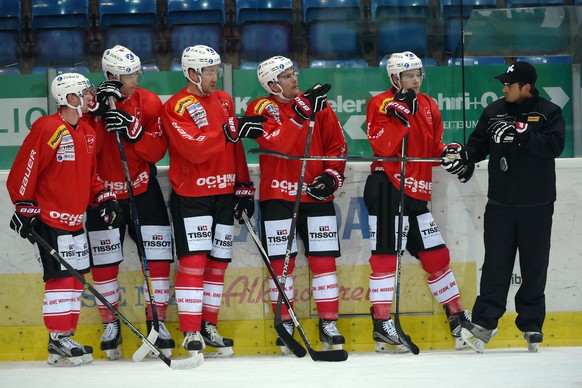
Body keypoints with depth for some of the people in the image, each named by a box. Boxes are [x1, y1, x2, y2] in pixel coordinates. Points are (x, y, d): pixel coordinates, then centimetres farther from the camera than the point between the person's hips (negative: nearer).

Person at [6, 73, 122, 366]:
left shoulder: (87, 132, 13)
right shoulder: (47, 130, -15)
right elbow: (22, 171, -16)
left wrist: (104, 199, 9)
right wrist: (25, 209, -16)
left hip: (75, 221, 9)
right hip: (49, 219, -9)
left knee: (76, 277, 10)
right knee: (60, 277, -9)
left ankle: (66, 339, 17)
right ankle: (58, 342, -3)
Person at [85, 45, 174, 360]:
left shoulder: (149, 103, -4)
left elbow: (157, 150, -11)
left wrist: (132, 129, -26)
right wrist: (98, 113, -28)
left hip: (143, 191, 1)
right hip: (103, 193, -1)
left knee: (157, 257, -3)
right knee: (104, 262, 3)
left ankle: (156, 321, 9)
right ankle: (110, 324, 18)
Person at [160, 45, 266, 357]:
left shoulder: (224, 101, 12)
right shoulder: (176, 107, -10)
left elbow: (235, 148, 17)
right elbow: (194, 149, -24)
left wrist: (244, 187, 12)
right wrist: (232, 129, -27)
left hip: (223, 195, 7)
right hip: (191, 195, -6)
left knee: (218, 262, 8)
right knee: (194, 261, -11)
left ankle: (209, 326, 18)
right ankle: (191, 332, -7)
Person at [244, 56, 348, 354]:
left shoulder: (318, 105, 6)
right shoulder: (261, 109, -4)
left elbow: (337, 145, 10)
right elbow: (278, 143, -22)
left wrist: (332, 176, -5)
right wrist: (302, 111, -27)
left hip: (315, 195, 3)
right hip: (278, 196, -2)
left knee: (324, 260, 2)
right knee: (281, 262, 0)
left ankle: (328, 325, 9)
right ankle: (284, 325, 11)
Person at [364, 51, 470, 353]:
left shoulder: (428, 107, 16)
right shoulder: (380, 104, -5)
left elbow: (433, 147, 22)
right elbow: (383, 147, -17)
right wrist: (399, 114, -25)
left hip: (417, 193, 7)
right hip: (386, 188, -7)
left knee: (436, 255, 11)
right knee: (386, 256, -10)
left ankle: (457, 319, 21)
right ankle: (382, 325, -9)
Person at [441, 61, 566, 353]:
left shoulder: (549, 113, -1)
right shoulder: (494, 111, 9)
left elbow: (555, 145, -16)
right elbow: (479, 143, 12)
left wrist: (521, 134, -25)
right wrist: (464, 155, -9)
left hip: (537, 205, -2)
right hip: (500, 203, 2)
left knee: (534, 266, 4)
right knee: (496, 263, -1)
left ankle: (532, 325, 13)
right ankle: (484, 322, -1)